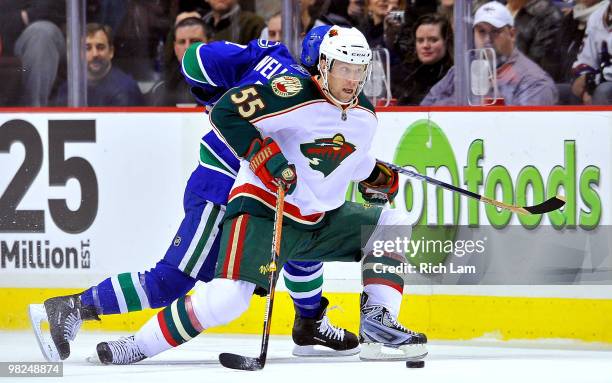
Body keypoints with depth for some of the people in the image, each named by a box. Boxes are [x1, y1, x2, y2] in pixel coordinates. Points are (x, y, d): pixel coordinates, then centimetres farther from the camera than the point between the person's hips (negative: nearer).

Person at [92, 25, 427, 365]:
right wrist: (266, 157, -28)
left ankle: (377, 327, -2)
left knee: (392, 224, 1)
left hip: (323, 219, 8)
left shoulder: (365, 116, 7)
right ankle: (139, 346, -13)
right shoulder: (296, 94, -18)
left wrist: (377, 176, 10)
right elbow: (224, 112, -23)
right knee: (227, 297, -25)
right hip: (262, 210, -8)